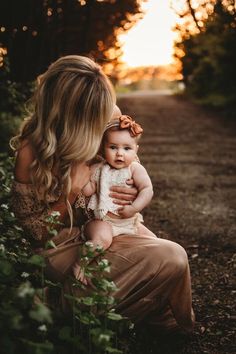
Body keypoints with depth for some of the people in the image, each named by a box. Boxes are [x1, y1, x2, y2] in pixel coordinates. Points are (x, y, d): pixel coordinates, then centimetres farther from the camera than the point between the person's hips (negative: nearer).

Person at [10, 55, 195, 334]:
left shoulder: (86, 135, -2)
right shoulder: (30, 153, -21)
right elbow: (37, 234, -15)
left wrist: (131, 194, -5)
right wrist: (72, 190, -26)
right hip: (64, 246, -7)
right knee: (172, 258, -17)